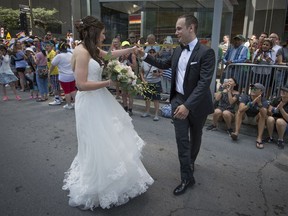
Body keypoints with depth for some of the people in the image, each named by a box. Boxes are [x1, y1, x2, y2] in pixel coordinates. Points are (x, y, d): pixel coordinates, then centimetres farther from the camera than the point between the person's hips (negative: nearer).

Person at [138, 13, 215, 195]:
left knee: (195, 136, 18)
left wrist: (188, 105, -31)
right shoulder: (178, 51, 4)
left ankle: (191, 162, 45)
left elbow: (204, 82, -24)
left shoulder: (206, 52, -16)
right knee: (182, 138, 1)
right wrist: (145, 56, 13)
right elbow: (165, 64, 23)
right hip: (178, 100, 4)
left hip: (196, 103, -4)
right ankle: (187, 177, 13)